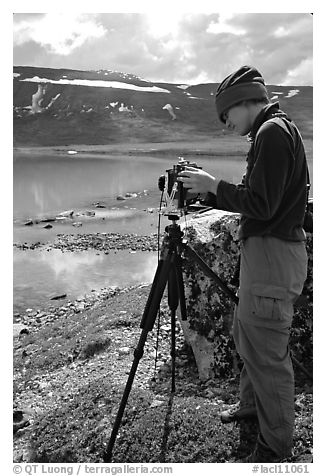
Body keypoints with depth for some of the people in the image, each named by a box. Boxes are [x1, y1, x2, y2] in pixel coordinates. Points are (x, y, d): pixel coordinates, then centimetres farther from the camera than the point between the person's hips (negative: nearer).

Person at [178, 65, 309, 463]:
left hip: (273, 254, -11)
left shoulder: (273, 132, -15)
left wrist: (215, 185, -10)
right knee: (246, 334, 23)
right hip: (263, 251, 11)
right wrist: (209, 192, 10)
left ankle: (275, 448, 16)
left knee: (266, 352, -1)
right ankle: (252, 404, 43)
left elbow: (261, 206, -22)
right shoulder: (274, 131, 16)